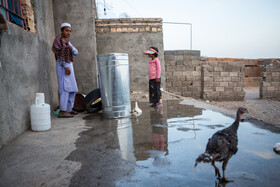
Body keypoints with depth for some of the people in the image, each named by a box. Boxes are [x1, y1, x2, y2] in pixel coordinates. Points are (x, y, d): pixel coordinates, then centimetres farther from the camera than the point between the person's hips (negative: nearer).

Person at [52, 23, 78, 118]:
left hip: (68, 65, 9)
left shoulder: (67, 41, 22)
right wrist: (66, 66, -23)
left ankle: (69, 109, 14)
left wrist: (70, 47, -10)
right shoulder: (59, 39, -4)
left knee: (72, 89, 9)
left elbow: (76, 53, 11)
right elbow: (60, 54, -15)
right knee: (65, 88, -14)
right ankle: (62, 112, -14)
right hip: (63, 66, -9)